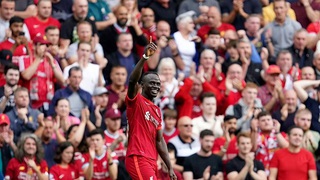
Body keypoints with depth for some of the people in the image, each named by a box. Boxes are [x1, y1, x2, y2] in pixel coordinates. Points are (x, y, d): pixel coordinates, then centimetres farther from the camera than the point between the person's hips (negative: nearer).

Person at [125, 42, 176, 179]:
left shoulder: (157, 111, 21)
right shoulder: (136, 101, -1)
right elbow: (132, 80, -22)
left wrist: (170, 168, 16)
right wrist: (145, 57, -35)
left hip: (151, 161, 9)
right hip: (138, 158, -9)